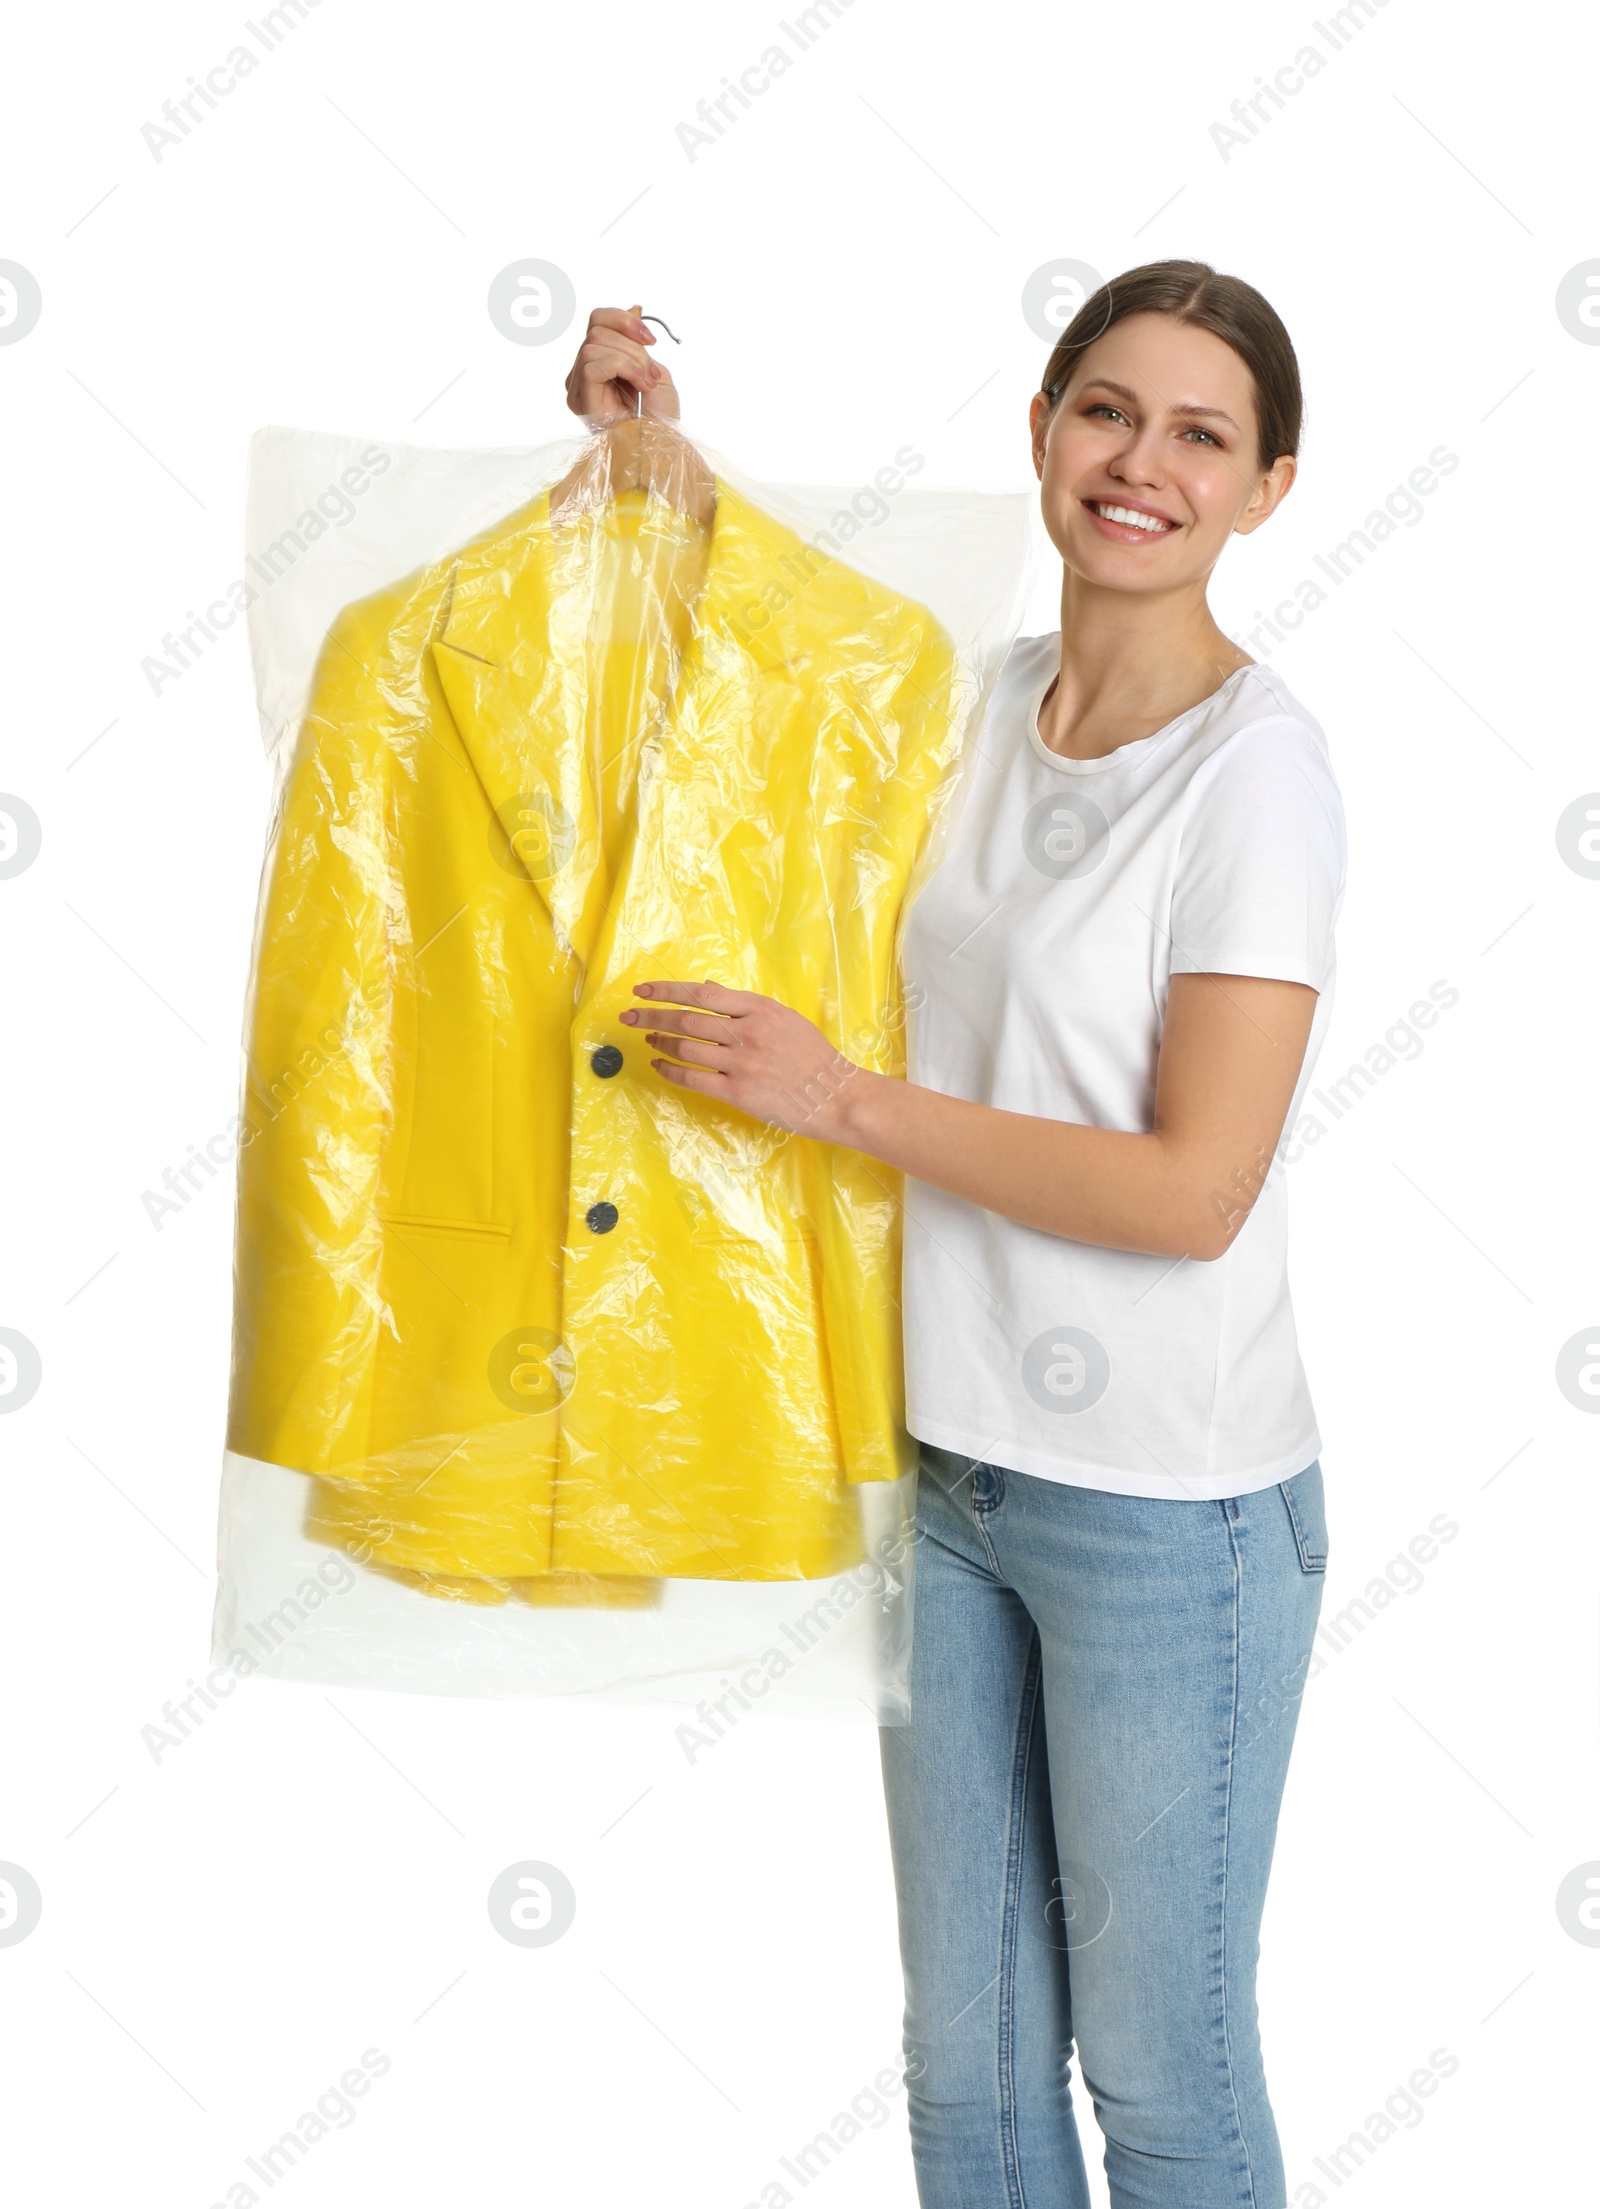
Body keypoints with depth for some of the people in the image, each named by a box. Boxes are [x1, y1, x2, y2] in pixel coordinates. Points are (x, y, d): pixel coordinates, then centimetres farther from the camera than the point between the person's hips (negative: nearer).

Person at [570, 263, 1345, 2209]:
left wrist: (839, 1096, -18)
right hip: (950, 1463, 6)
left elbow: (1194, 1191, -19)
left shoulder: (1256, 769, -14)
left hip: (1167, 1502, -6)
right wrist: (658, 447, 10)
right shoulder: (977, 704, 4)